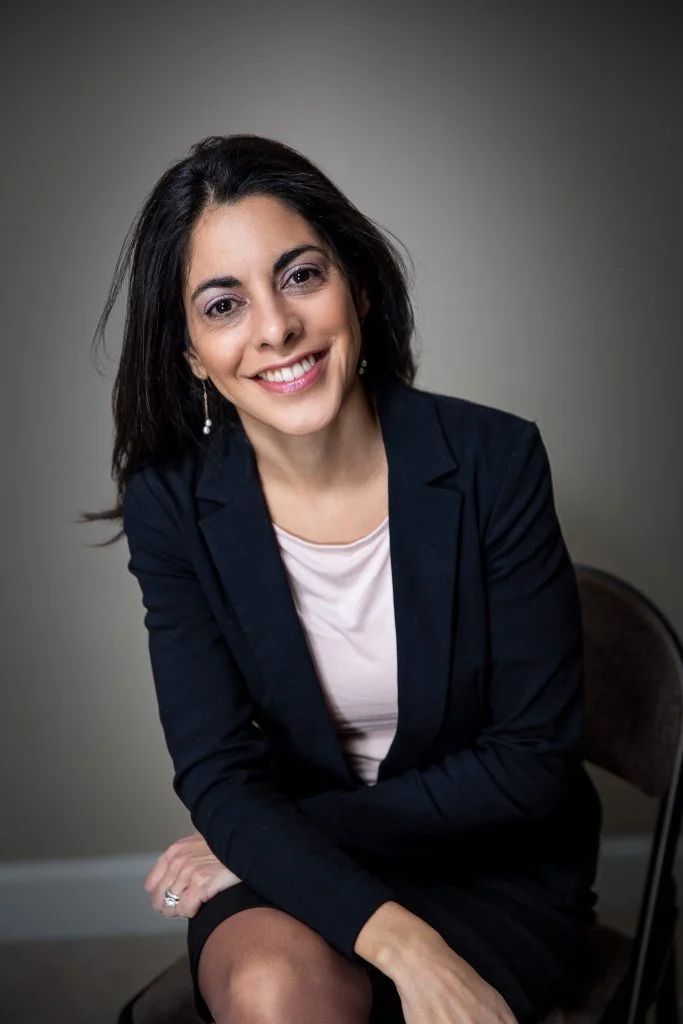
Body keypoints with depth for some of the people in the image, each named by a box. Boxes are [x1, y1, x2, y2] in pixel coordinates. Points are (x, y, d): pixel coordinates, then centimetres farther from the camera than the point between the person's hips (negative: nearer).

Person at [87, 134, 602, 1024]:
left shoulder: (495, 460, -16)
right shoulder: (173, 507, -11)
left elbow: (535, 759, -13)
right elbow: (217, 775, -14)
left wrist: (263, 839, -14)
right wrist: (401, 943, -30)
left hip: (496, 866, -1)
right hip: (290, 878, 2)